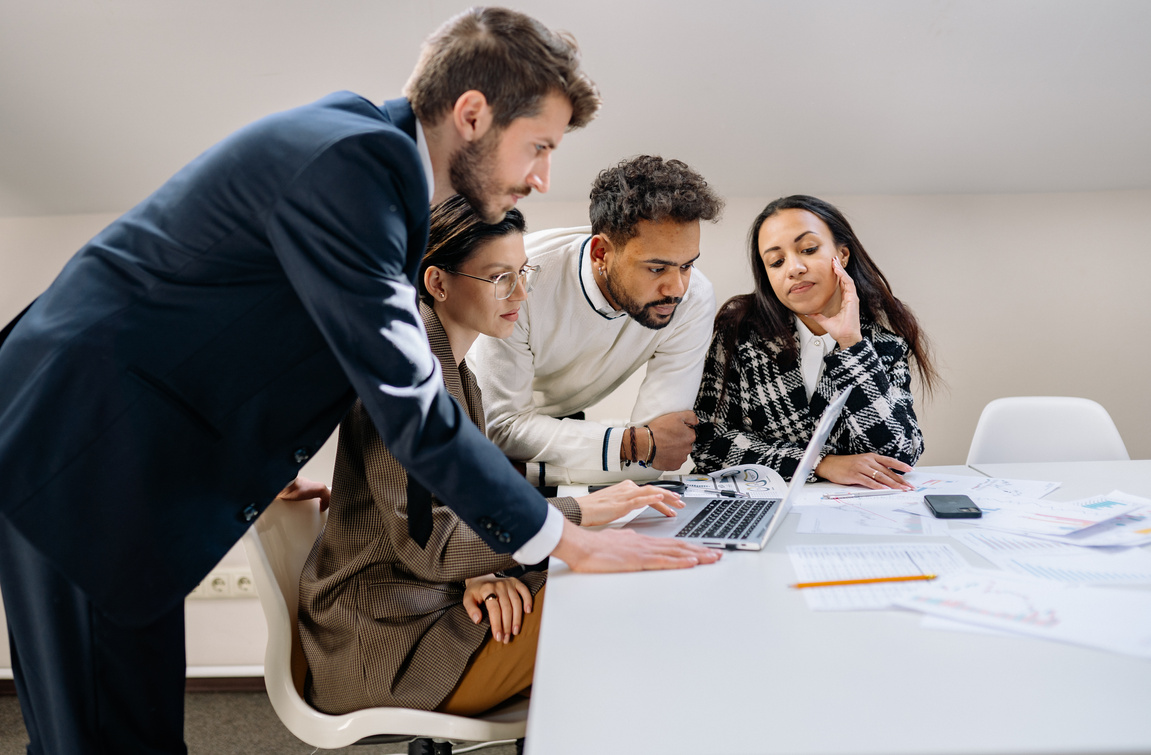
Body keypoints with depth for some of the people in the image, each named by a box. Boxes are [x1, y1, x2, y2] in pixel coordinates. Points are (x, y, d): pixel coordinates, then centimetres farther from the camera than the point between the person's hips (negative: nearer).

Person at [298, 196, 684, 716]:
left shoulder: (450, 364, 9)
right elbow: (429, 544, -26)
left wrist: (476, 572, -9)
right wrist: (577, 512, -24)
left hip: (432, 592, 9)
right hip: (390, 640, -9)